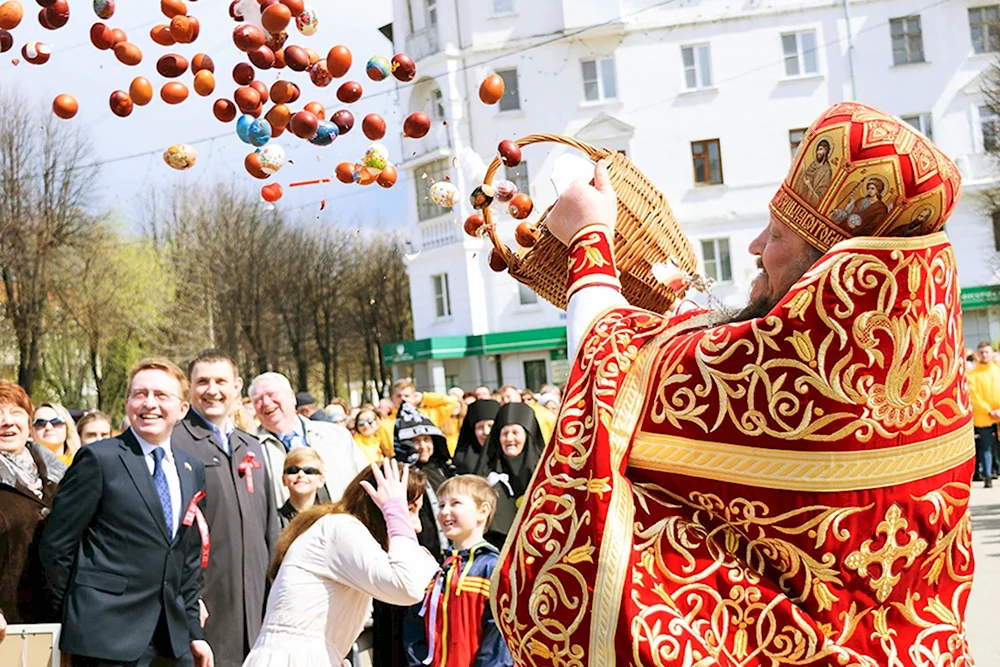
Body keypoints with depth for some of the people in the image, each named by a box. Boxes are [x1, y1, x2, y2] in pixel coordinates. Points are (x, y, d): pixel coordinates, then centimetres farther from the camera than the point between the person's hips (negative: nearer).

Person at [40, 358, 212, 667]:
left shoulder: (193, 470, 12)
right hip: (108, 637, -5)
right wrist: (72, 615, 0)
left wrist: (194, 631, 13)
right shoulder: (99, 459, -6)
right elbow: (56, 544, -6)